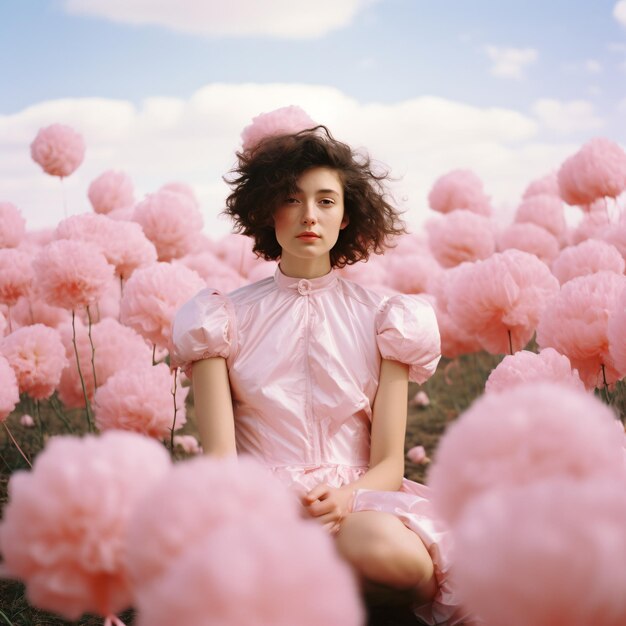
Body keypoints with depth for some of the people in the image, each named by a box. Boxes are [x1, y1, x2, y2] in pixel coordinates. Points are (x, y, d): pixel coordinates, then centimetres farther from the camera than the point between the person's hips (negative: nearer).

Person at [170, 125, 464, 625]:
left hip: (358, 501, 0)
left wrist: (347, 496, -21)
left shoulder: (382, 319, 7)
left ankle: (434, 584, -3)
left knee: (379, 544, -37)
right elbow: (220, 454, -2)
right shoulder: (227, 320, 6)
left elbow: (389, 464, 2)